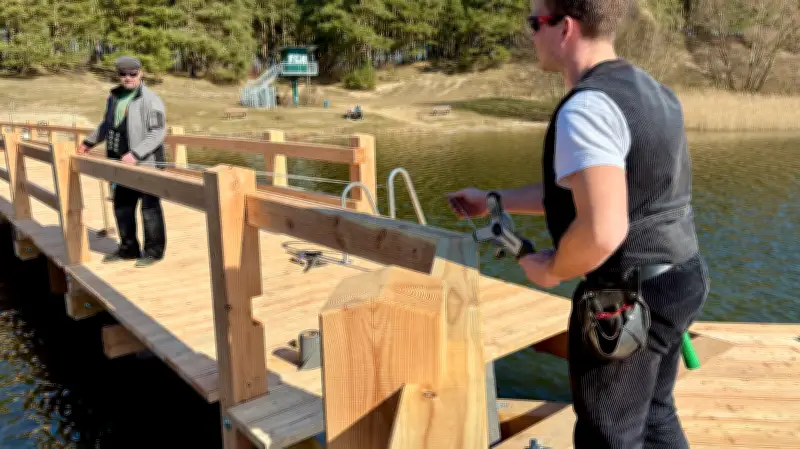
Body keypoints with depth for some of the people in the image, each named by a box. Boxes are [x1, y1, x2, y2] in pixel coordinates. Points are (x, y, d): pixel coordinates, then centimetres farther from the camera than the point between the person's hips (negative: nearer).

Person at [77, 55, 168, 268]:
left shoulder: (150, 100, -13)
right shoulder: (114, 97, 11)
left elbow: (158, 133, -19)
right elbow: (107, 124, 26)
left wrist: (136, 154, -25)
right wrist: (89, 141, 28)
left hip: (146, 163, -8)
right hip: (123, 163, 8)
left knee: (149, 207, 1)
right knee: (122, 206, 14)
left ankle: (154, 250, 13)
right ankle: (128, 247, 28)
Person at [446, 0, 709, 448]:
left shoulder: (586, 107, -22)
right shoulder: (651, 90, 9)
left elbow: (602, 231, -32)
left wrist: (551, 270, -12)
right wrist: (492, 201, 20)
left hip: (628, 301, -9)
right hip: (679, 281, 9)